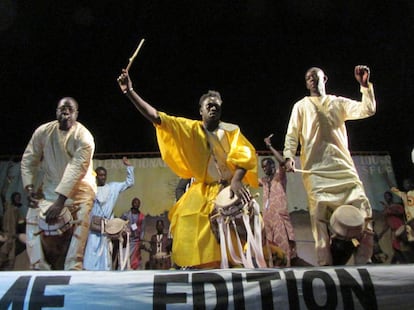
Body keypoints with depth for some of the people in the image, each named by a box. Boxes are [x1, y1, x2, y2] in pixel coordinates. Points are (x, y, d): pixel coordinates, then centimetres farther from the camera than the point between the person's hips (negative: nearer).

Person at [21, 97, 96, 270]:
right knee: (33, 216, -11)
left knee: (82, 219, -24)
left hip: (79, 185, -4)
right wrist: (29, 186, -17)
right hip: (50, 185, 4)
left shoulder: (84, 137, -19)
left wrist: (60, 201, -34)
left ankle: (72, 268, -24)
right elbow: (28, 160, -1)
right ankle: (39, 266, -12)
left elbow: (77, 169, -27)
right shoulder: (43, 131, -6)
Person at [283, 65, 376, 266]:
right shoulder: (301, 106, 15)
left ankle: (362, 261, 0)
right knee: (319, 216, -11)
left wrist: (365, 85, -1)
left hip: (343, 166, 2)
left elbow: (367, 110, 10)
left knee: (363, 210, -8)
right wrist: (289, 156, -11)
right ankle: (325, 264, -8)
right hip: (315, 168, -2)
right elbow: (292, 134, 6)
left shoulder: (338, 103, 20)